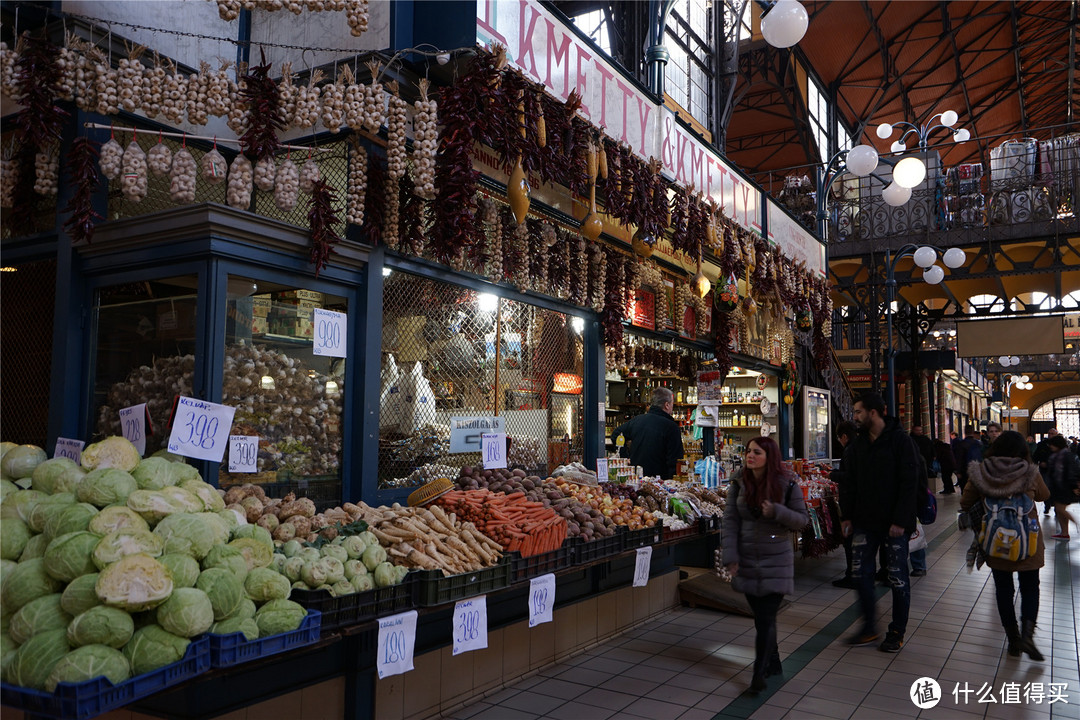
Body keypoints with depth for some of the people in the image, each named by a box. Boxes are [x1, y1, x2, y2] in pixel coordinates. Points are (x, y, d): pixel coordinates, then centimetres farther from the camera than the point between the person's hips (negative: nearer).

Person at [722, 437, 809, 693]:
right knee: (762, 616, 14)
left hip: (776, 561, -3)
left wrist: (776, 512, -22)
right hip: (747, 561, 3)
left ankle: (760, 673, 1)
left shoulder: (787, 484, -9)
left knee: (765, 619, -7)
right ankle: (773, 664, 33)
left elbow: (803, 519, -4)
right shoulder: (739, 482, -1)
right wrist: (730, 556, -7)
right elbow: (730, 520, -1)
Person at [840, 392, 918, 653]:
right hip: (864, 522, 6)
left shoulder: (899, 441, -11)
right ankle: (869, 629, 20)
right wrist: (847, 515, 5)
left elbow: (909, 483, -14)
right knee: (862, 574, 8)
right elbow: (851, 483, 12)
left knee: (898, 578, 6)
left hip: (893, 524, -6)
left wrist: (900, 520, -18)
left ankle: (897, 632, 19)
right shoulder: (858, 445, 8)